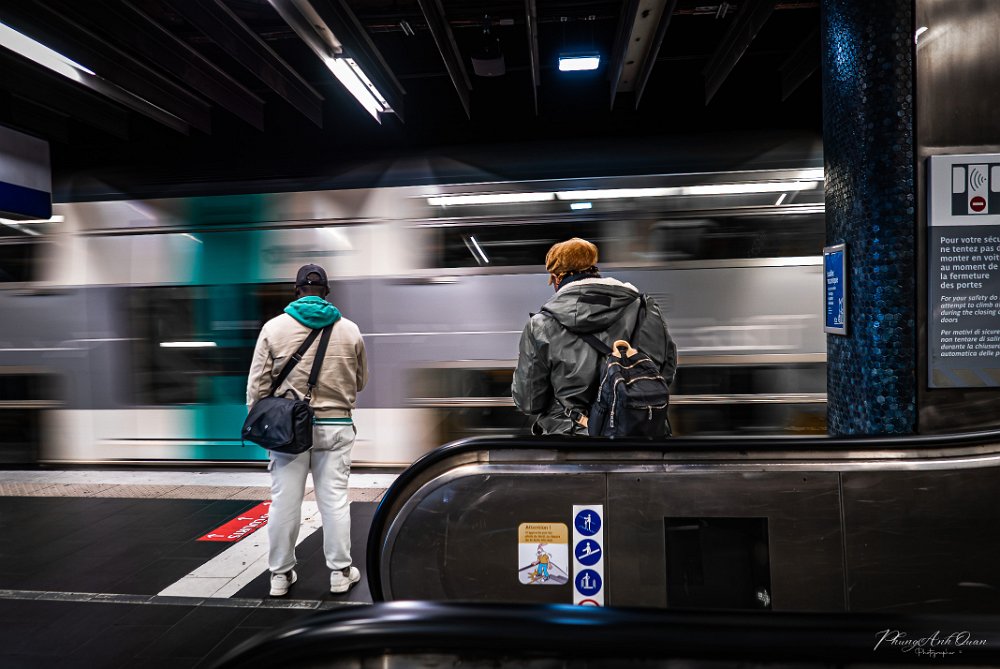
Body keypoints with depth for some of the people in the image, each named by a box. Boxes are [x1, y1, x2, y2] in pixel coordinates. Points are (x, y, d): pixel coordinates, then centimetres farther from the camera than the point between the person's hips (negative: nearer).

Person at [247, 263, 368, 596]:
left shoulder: (274, 327, -3)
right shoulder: (349, 330, 0)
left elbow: (257, 383, -1)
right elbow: (360, 381, 11)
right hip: (335, 426, 1)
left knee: (284, 501, 9)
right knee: (335, 500, 8)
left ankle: (281, 574, 20)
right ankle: (340, 571, 16)